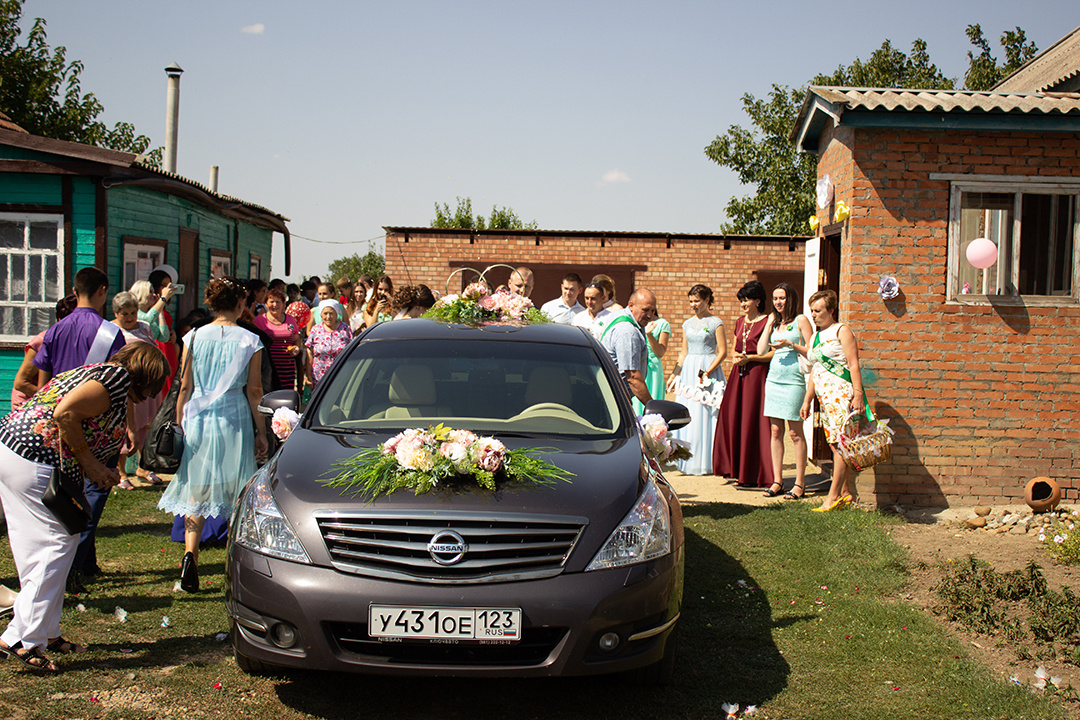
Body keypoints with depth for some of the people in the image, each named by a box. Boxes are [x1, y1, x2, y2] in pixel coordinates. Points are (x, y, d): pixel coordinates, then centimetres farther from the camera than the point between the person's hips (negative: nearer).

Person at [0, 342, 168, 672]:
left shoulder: (94, 373, 22)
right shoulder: (118, 376, -8)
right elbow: (65, 413, -21)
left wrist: (100, 471, 11)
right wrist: (89, 463, -11)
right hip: (35, 462, -11)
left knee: (37, 549, 15)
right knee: (58, 543, -5)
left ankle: (45, 632, 22)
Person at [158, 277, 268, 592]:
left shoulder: (194, 337, 1)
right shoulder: (249, 341, -2)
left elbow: (185, 387, 4)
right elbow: (254, 392, 0)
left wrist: (179, 425, 13)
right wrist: (260, 432, 7)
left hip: (197, 418, 1)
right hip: (235, 418, -1)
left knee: (196, 489, 7)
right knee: (235, 490, 10)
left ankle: (190, 554, -10)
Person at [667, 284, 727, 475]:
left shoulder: (715, 323, -4)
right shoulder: (687, 324, 13)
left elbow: (722, 352, -8)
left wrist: (707, 373, -17)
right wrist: (674, 374, 11)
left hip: (708, 368, -6)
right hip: (689, 371, 6)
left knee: (705, 415, -5)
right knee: (687, 415, 3)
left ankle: (705, 462, 3)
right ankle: (689, 461, 11)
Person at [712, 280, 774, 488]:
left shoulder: (767, 322, -6)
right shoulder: (740, 322, 16)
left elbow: (774, 353, -11)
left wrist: (749, 358, -14)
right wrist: (735, 356, 3)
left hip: (757, 374, -7)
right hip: (738, 374, 7)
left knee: (753, 422, -6)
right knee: (733, 419, 4)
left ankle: (753, 475, 1)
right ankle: (741, 472, 12)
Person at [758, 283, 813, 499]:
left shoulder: (801, 320, 0)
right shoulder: (774, 322, 17)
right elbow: (761, 350, 9)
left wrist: (791, 344, -16)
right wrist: (769, 324, 8)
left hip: (794, 381, -6)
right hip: (773, 379, 6)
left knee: (795, 432, -4)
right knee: (775, 431, 6)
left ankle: (800, 483, 2)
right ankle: (777, 481, 12)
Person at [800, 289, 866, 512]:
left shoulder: (841, 331, -4)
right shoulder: (815, 337, 19)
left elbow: (853, 364, -10)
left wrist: (858, 394, -19)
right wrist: (807, 401, 19)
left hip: (843, 395, -8)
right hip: (825, 397, 8)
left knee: (840, 443, -9)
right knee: (835, 444, 6)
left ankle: (834, 495, -9)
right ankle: (848, 492, 11)